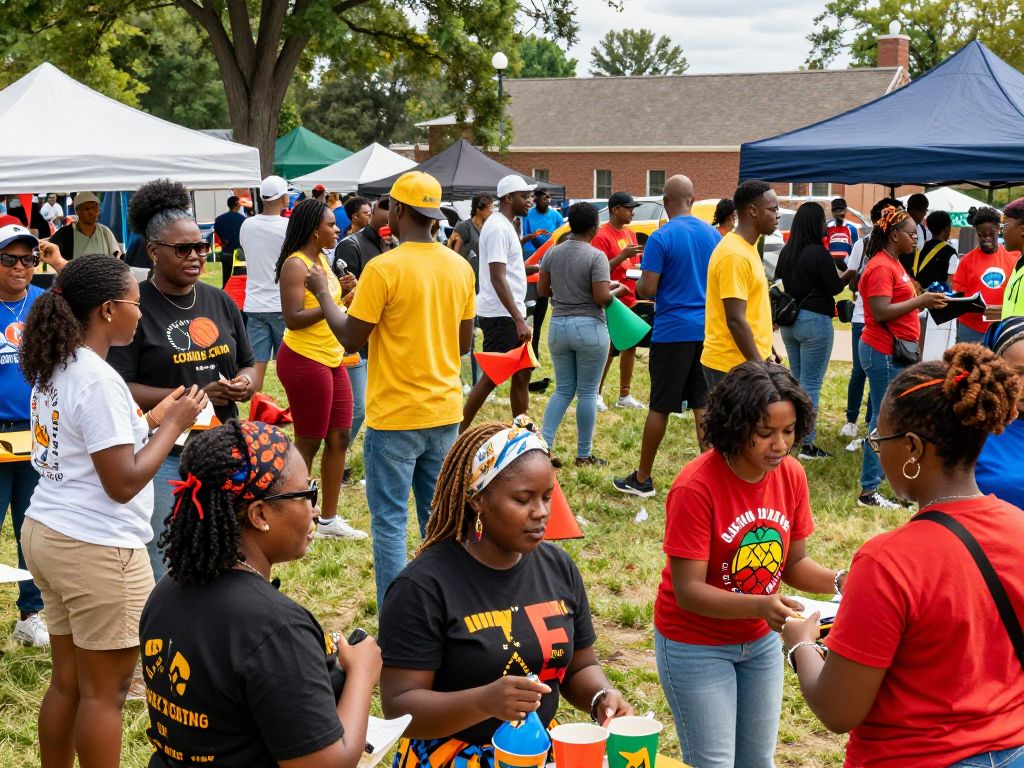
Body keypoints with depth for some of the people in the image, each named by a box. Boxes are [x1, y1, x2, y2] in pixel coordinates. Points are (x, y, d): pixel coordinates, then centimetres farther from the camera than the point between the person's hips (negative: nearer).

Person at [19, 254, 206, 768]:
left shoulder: (54, 369, 8)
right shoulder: (99, 380, -19)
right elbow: (123, 483, -20)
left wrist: (151, 419, 14)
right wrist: (175, 424, -11)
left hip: (47, 531, 9)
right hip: (97, 549, -9)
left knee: (67, 681, 17)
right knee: (105, 690, 4)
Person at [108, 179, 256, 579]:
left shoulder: (219, 301, 9)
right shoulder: (135, 307, -10)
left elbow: (248, 365, 17)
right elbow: (119, 391, -14)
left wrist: (245, 384, -7)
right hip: (163, 457, -6)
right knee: (163, 575, 0)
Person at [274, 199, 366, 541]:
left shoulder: (321, 259, 12)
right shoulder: (295, 265, -15)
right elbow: (293, 319, -21)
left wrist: (344, 293, 1)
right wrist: (333, 300, -21)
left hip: (332, 359, 9)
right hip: (305, 361, -9)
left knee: (339, 438, 11)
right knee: (309, 443, 0)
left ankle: (329, 519, 21)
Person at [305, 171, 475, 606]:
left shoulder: (383, 269, -16)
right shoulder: (460, 267, 3)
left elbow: (351, 338, -11)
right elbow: (464, 344, 9)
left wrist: (322, 292, 2)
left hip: (394, 416, -6)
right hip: (445, 413, 6)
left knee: (390, 520, 3)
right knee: (439, 518, 15)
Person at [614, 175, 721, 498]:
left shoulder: (661, 238, -12)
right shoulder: (713, 235, 5)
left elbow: (647, 289, -15)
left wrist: (636, 284, 7)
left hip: (672, 331, -5)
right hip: (707, 329, 5)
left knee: (660, 407, 3)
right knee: (703, 404, 9)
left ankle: (642, 479, 12)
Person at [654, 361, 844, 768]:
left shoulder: (791, 475, -8)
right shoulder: (696, 487, -26)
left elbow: (793, 562, 1)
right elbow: (688, 590, -26)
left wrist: (839, 580, -19)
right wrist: (761, 605, -40)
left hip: (761, 641, 6)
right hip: (697, 644, -6)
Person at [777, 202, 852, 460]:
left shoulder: (786, 252, 4)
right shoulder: (819, 253, -16)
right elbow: (835, 288, -9)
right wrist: (850, 273, 9)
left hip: (789, 320, 7)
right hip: (815, 321, -7)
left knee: (796, 380, 19)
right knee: (811, 384, -3)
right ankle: (806, 444, -2)